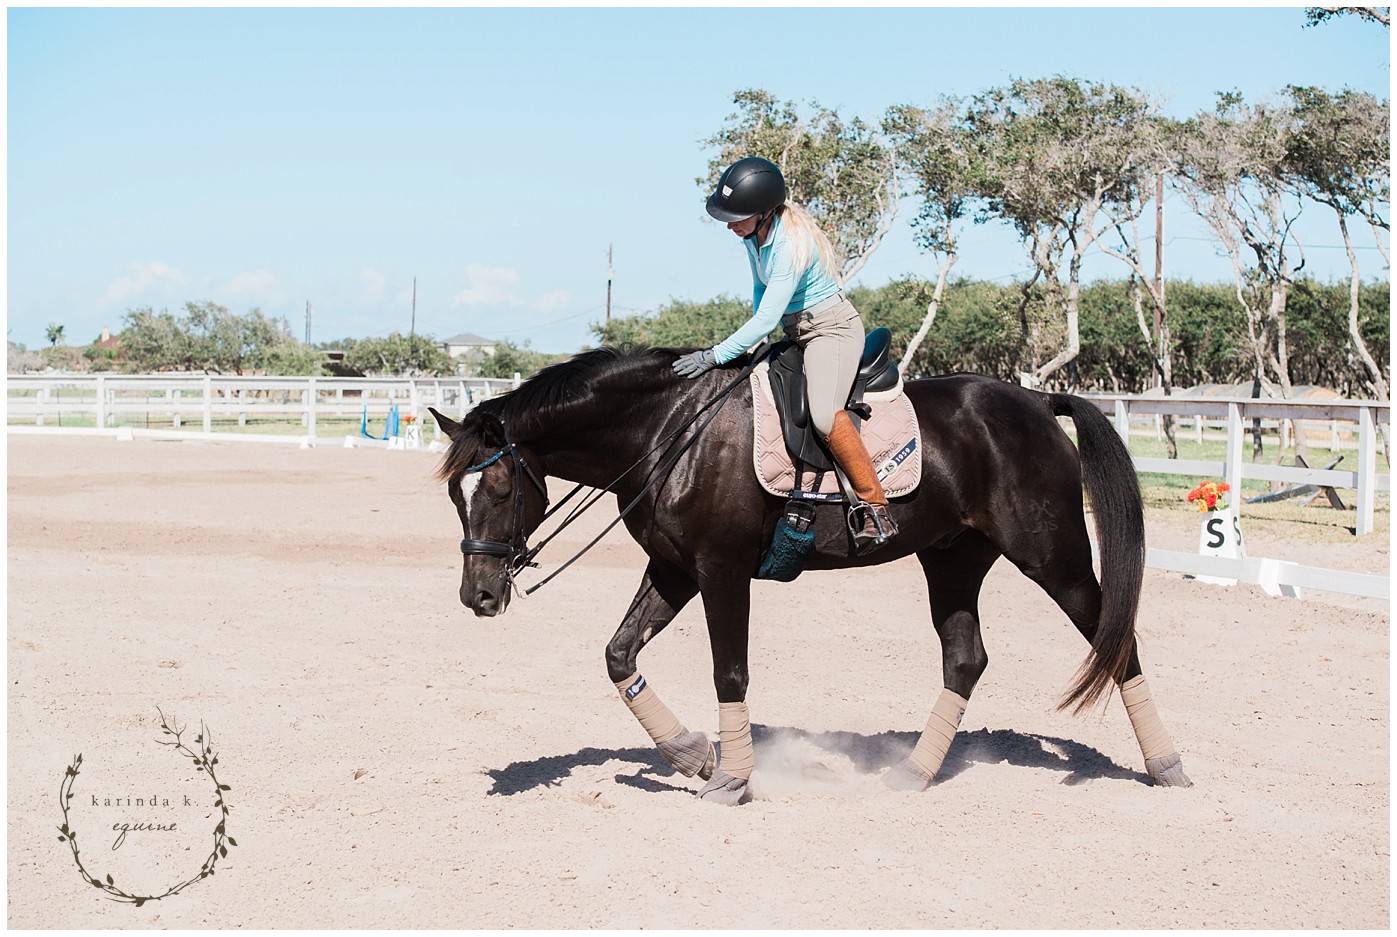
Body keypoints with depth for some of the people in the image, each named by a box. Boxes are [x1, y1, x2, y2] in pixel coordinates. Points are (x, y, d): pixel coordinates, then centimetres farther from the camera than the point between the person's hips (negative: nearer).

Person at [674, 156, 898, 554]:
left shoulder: (791, 244, -27)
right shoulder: (754, 234, -1)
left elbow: (766, 318, -30)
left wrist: (714, 356, -29)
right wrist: (757, 338, 6)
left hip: (832, 328, -10)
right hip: (795, 333, 10)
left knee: (824, 413, -32)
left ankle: (876, 508, -26)